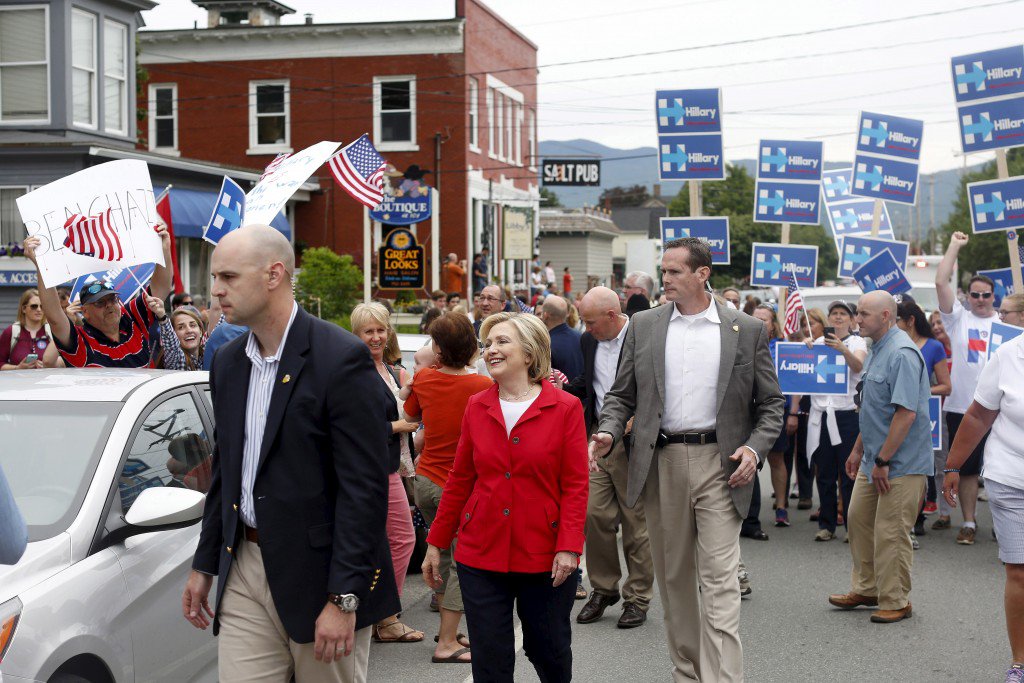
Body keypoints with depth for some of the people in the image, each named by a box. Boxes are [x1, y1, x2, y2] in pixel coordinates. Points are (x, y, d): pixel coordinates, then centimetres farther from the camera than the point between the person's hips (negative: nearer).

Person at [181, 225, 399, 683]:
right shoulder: (228, 362, 10)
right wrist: (205, 565, 17)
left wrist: (344, 597, -20)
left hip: (319, 574, -6)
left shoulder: (342, 359, -14)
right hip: (245, 570, 6)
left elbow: (364, 487, -17)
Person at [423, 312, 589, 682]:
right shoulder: (476, 407, 5)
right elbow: (460, 480, 10)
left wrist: (569, 547, -14)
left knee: (550, 652, 12)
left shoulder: (565, 408, -4)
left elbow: (576, 485, -5)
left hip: (544, 557, -2)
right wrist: (436, 543, 9)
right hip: (482, 554, 2)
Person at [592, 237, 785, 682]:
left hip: (719, 463, -3)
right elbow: (622, 394, 10)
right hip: (660, 462, 3)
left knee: (720, 581, -8)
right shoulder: (643, 326, 8)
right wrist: (608, 433, -8)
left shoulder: (747, 331, 3)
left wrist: (755, 448, -10)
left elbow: (771, 403, 6)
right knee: (673, 577, 11)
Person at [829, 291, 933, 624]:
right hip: (874, 459, 10)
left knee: (891, 533, -2)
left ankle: (895, 602, 11)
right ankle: (866, 589, 29)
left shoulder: (902, 353, -20)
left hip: (901, 463, -10)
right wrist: (858, 450, 23)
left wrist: (883, 461, -23)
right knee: (858, 519, 16)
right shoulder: (876, 351, 13)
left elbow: (906, 412, -25)